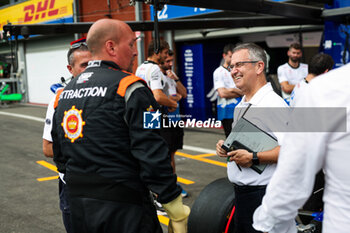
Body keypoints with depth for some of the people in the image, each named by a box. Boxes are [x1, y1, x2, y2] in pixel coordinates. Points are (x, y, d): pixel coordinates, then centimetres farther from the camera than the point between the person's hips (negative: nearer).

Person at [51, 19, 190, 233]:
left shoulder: (64, 94, 8)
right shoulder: (129, 88, -14)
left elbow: (60, 157, 15)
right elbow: (153, 156, -19)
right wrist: (177, 211, -12)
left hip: (79, 210, 7)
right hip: (124, 209, -7)